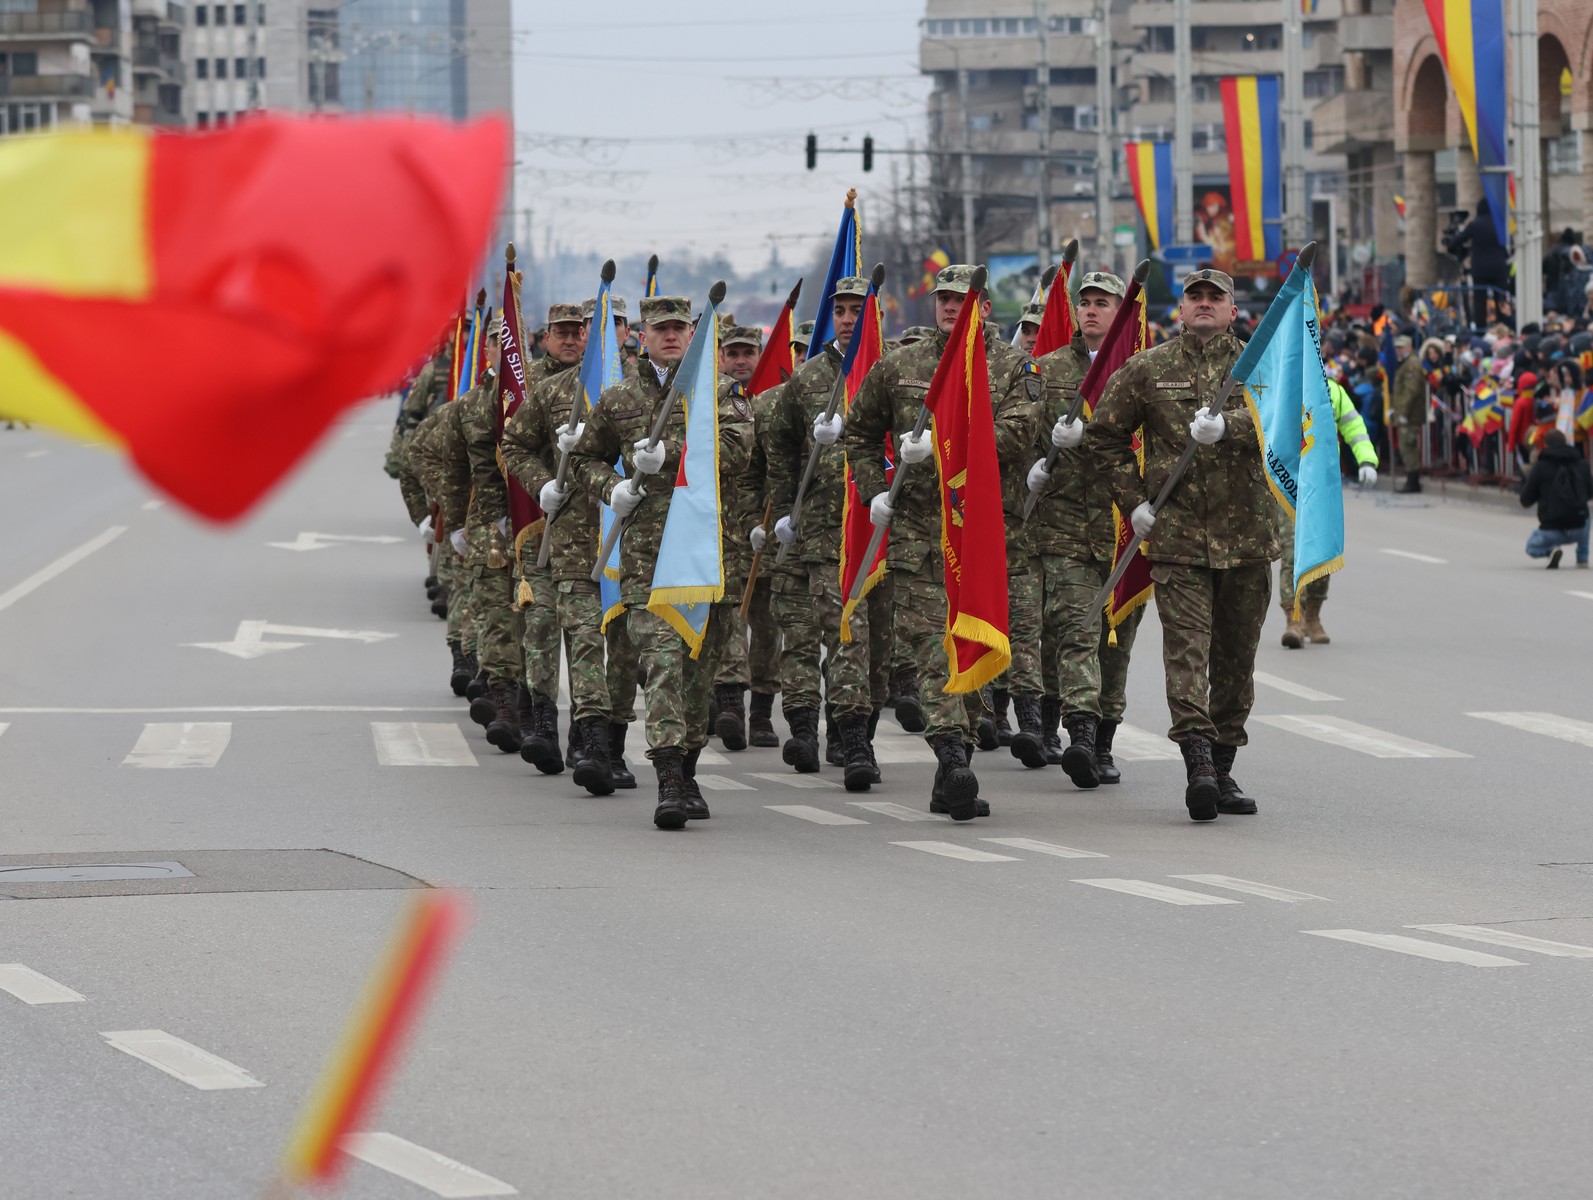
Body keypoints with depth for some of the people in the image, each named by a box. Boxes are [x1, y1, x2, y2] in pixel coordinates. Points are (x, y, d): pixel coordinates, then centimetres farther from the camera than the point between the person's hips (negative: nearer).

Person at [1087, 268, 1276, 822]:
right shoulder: (1147, 370, 7)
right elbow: (1104, 434, 13)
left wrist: (1226, 426, -30)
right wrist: (1133, 501, 5)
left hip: (1246, 536, 2)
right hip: (1176, 533, -2)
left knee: (1236, 653, 7)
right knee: (1186, 645, -14)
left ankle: (1223, 768, 17)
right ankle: (1198, 762, -23)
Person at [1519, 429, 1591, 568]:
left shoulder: (1540, 466, -4)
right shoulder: (1581, 464, 5)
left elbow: (1525, 501, 2)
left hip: (1552, 530, -3)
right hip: (1578, 529, 3)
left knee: (1532, 548, 26)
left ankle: (1550, 551, -9)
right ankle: (1582, 558, 25)